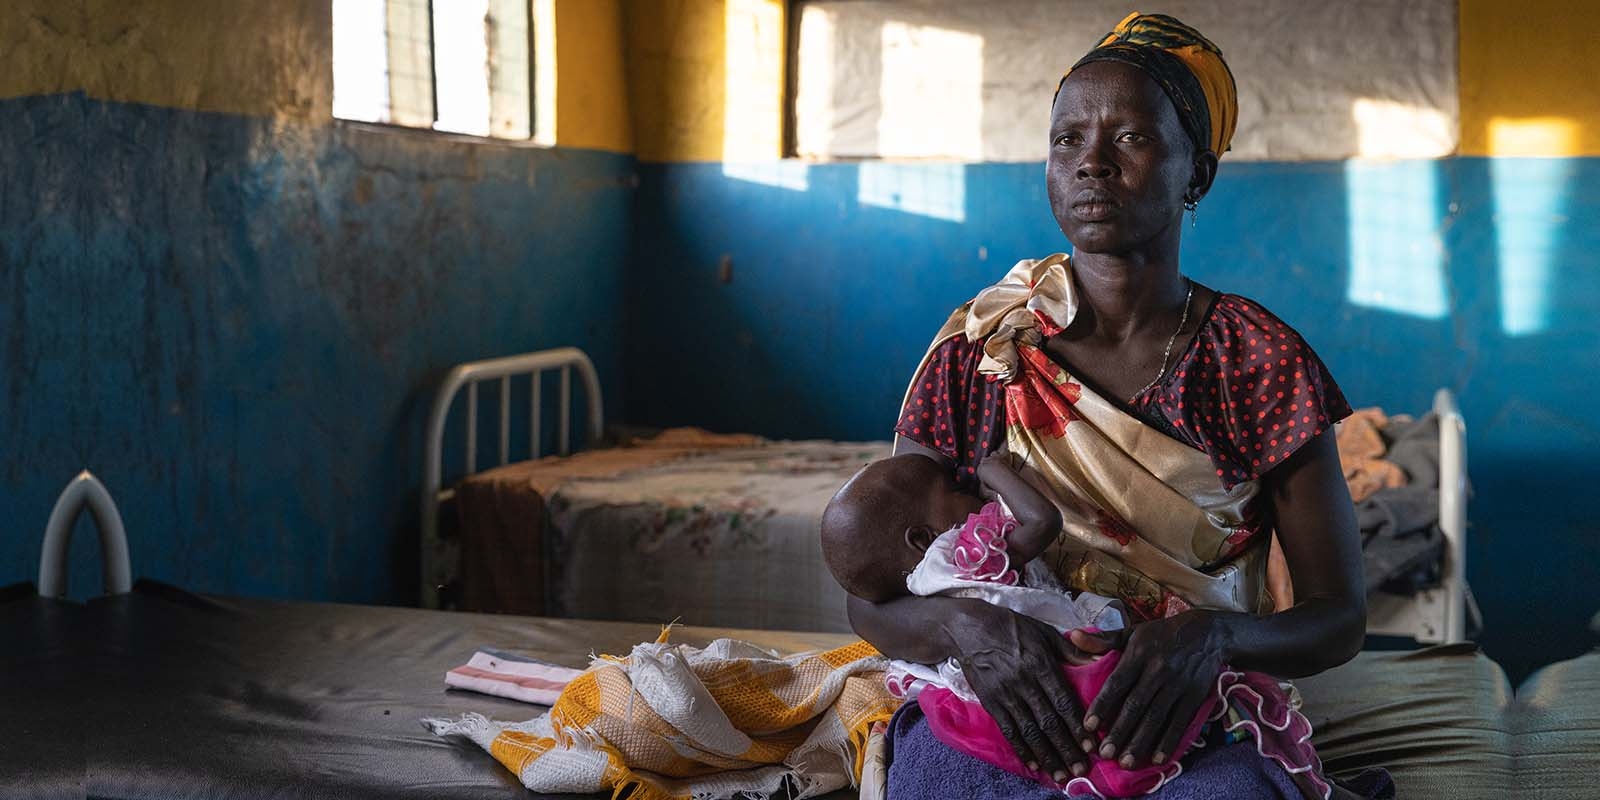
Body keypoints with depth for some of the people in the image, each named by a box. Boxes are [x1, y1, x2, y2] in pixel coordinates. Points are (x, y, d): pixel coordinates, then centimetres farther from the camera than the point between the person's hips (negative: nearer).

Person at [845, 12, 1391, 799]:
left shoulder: (1262, 359, 1)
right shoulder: (976, 348, 2)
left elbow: (1340, 617, 2)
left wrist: (1215, 634, -21)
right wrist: (966, 627, -21)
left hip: (1193, 729, 0)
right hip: (989, 714, 0)